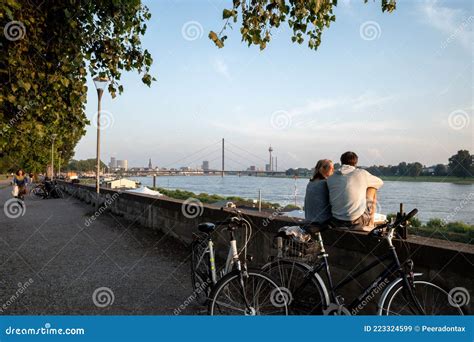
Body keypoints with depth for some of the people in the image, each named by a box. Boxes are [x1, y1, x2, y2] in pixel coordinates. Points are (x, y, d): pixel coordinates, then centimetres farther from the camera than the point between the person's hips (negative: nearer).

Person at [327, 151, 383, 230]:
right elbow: (380, 182, 15)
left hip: (336, 223, 4)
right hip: (357, 223, -3)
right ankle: (370, 224, 23)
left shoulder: (331, 178, 3)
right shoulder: (361, 173, -4)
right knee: (372, 188, 16)